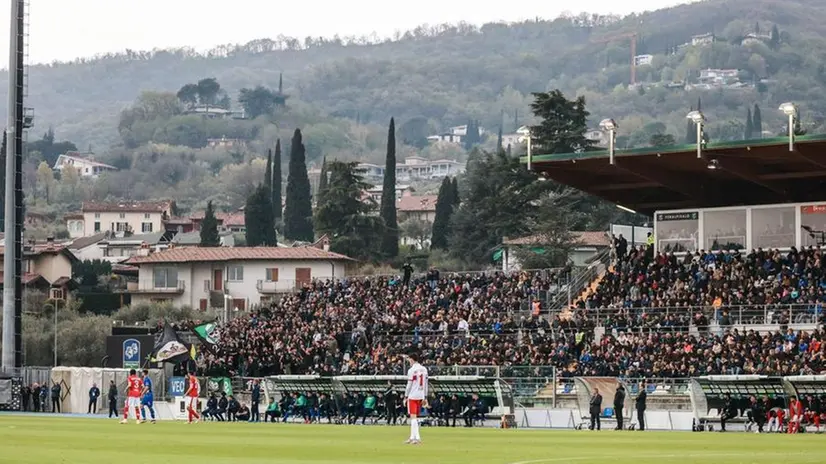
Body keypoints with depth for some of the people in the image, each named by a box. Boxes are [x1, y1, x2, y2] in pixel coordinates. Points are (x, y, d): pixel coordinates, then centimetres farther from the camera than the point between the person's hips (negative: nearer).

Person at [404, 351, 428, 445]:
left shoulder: (411, 370, -11)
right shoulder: (424, 369, 8)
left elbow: (409, 385, -11)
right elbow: (425, 384, 11)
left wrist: (406, 397, -4)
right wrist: (425, 397, 16)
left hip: (412, 396, -6)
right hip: (420, 396, 6)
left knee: (413, 417, -6)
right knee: (414, 418, 15)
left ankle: (417, 438, -15)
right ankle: (412, 437, 18)